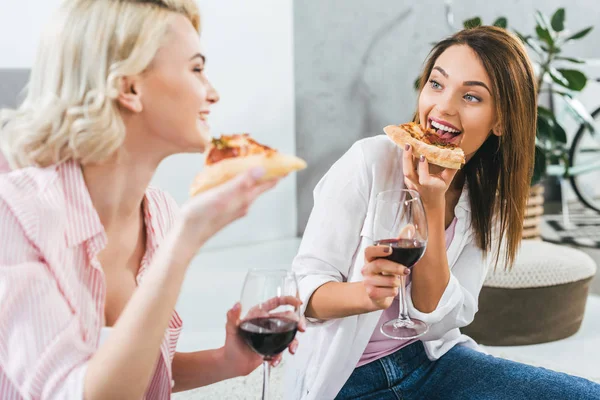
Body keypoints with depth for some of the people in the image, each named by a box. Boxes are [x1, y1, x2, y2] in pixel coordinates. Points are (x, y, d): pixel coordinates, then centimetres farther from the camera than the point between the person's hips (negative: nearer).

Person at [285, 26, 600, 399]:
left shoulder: (490, 202, -1)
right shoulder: (371, 160, -16)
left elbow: (435, 322, -11)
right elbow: (305, 288, -15)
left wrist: (433, 208, -21)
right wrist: (364, 294, -35)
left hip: (431, 359, 5)